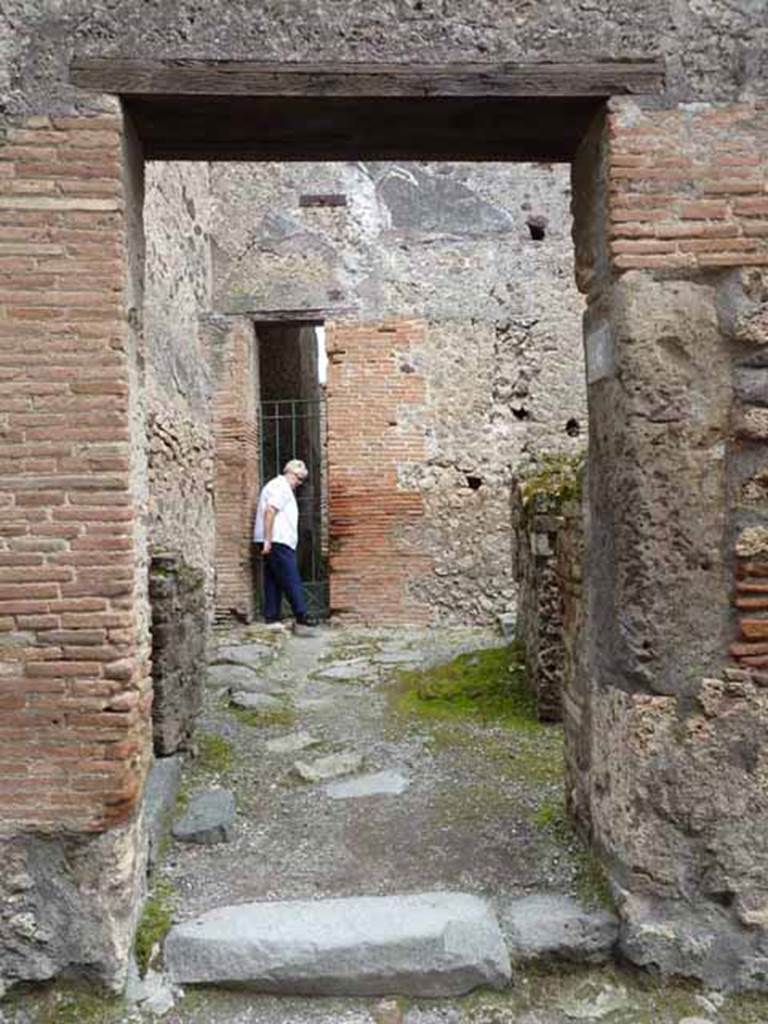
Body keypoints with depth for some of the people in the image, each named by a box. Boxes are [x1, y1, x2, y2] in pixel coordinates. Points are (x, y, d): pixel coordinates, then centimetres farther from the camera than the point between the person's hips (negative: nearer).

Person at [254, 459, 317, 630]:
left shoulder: (278, 486, 25)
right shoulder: (281, 486, -9)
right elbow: (270, 511, -20)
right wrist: (268, 540, -23)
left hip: (273, 542, 11)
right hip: (278, 541, -11)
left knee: (273, 580, 9)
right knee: (291, 580, -9)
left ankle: (271, 617, 11)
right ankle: (301, 615, -8)